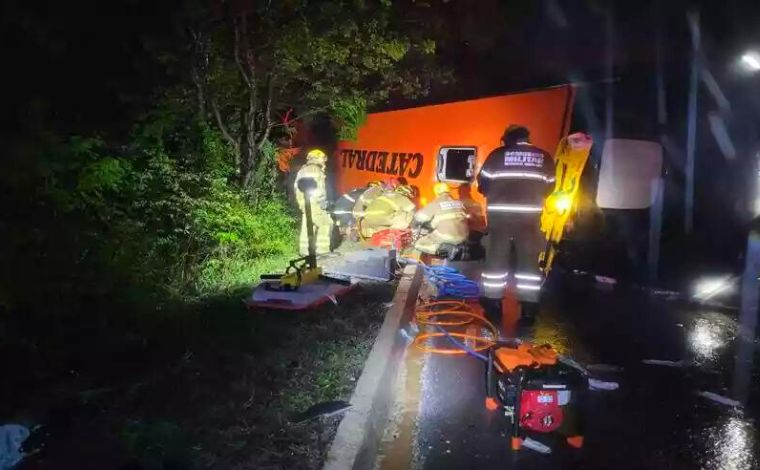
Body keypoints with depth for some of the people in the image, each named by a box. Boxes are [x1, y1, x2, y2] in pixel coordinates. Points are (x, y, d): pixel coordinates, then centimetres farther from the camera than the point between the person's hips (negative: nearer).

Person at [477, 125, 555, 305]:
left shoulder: (498, 154, 1)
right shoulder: (543, 156, 7)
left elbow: (483, 182, 3)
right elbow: (549, 186, 13)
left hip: (499, 213, -1)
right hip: (530, 215, 1)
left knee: (497, 257, 7)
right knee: (529, 259, 8)